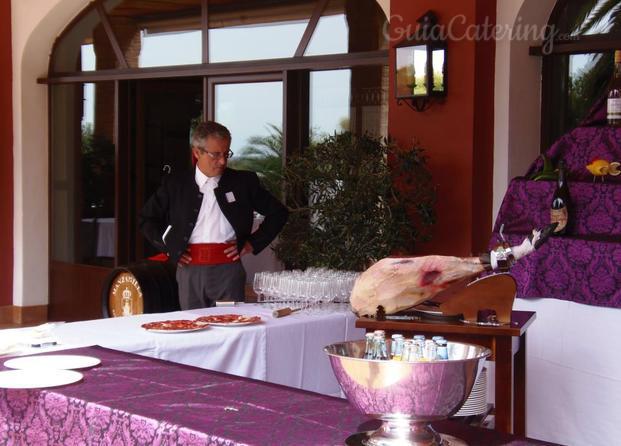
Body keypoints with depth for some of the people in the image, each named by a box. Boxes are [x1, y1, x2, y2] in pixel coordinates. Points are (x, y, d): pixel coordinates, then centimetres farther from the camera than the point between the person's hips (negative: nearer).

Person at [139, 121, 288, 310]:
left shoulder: (244, 181, 7)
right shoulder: (175, 184, 8)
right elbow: (146, 219, 17)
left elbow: (278, 213, 13)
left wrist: (253, 243, 5)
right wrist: (169, 247, 6)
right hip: (190, 269, 1)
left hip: (228, 269, -1)